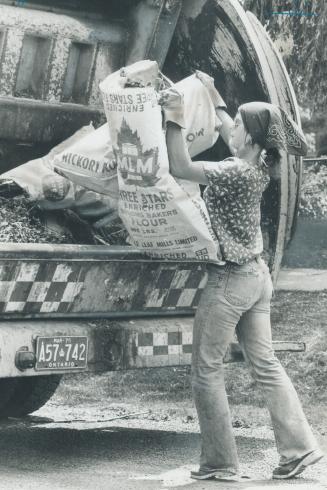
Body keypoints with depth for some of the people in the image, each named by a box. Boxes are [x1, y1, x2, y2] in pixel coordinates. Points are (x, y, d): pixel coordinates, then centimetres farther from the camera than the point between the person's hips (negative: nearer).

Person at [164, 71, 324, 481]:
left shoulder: (236, 173, -22)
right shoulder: (258, 164, 4)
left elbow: (179, 167, -22)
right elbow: (229, 138, 24)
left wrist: (174, 118, -16)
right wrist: (212, 94, 30)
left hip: (229, 281, -9)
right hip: (257, 276, 9)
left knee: (207, 371, 2)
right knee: (266, 365, 12)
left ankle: (219, 463, 6)